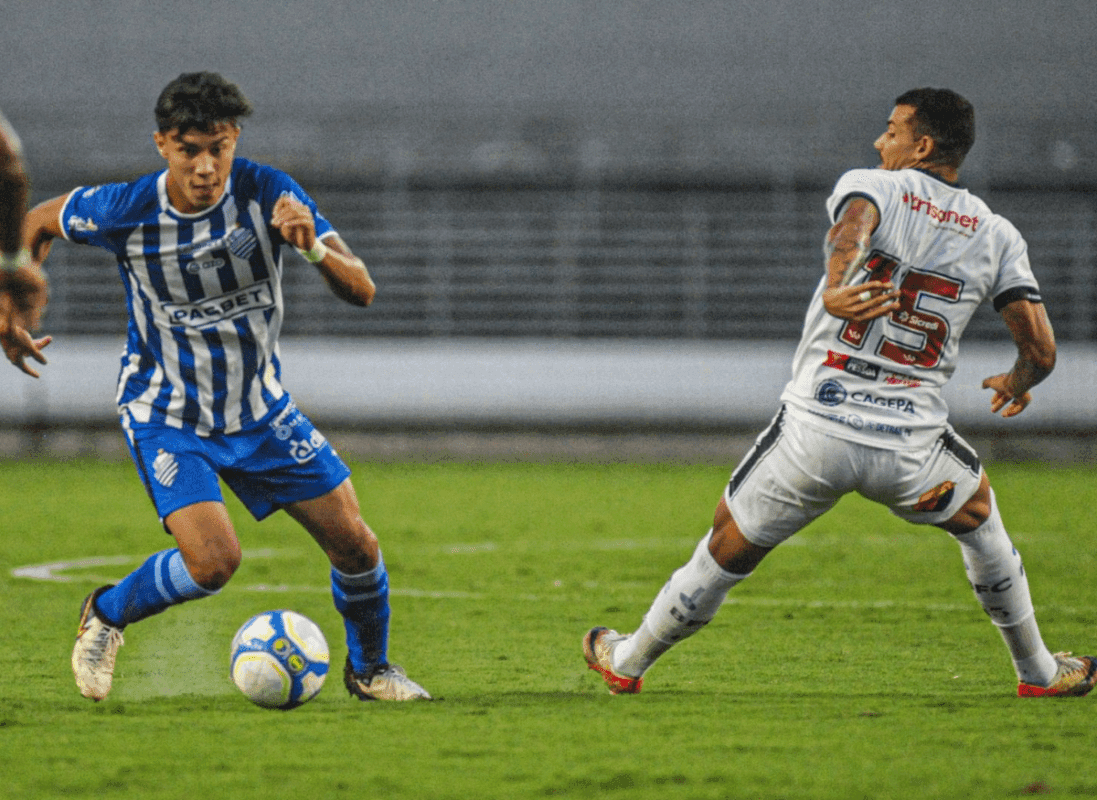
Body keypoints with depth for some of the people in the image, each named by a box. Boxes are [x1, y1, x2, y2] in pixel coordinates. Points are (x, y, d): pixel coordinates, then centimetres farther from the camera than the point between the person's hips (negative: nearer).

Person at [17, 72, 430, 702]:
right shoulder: (126, 211, -21)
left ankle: (370, 669, 28)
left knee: (356, 545, -1)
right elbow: (41, 221, 1)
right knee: (214, 560, -22)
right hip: (166, 416, -3)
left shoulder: (268, 193, -18)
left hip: (260, 408, 3)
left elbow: (362, 290, -22)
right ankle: (106, 617, 7)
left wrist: (314, 248, -41)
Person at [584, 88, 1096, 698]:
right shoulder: (998, 236, 7)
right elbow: (1042, 351, 2)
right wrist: (1016, 385, 26)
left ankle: (629, 661, 30)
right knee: (978, 514, 31)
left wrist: (836, 289, -46)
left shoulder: (871, 187, 1)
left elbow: (853, 224, -25)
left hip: (816, 432, -2)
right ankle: (1039, 670, 36)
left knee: (729, 546, 16)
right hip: (911, 451, 2)